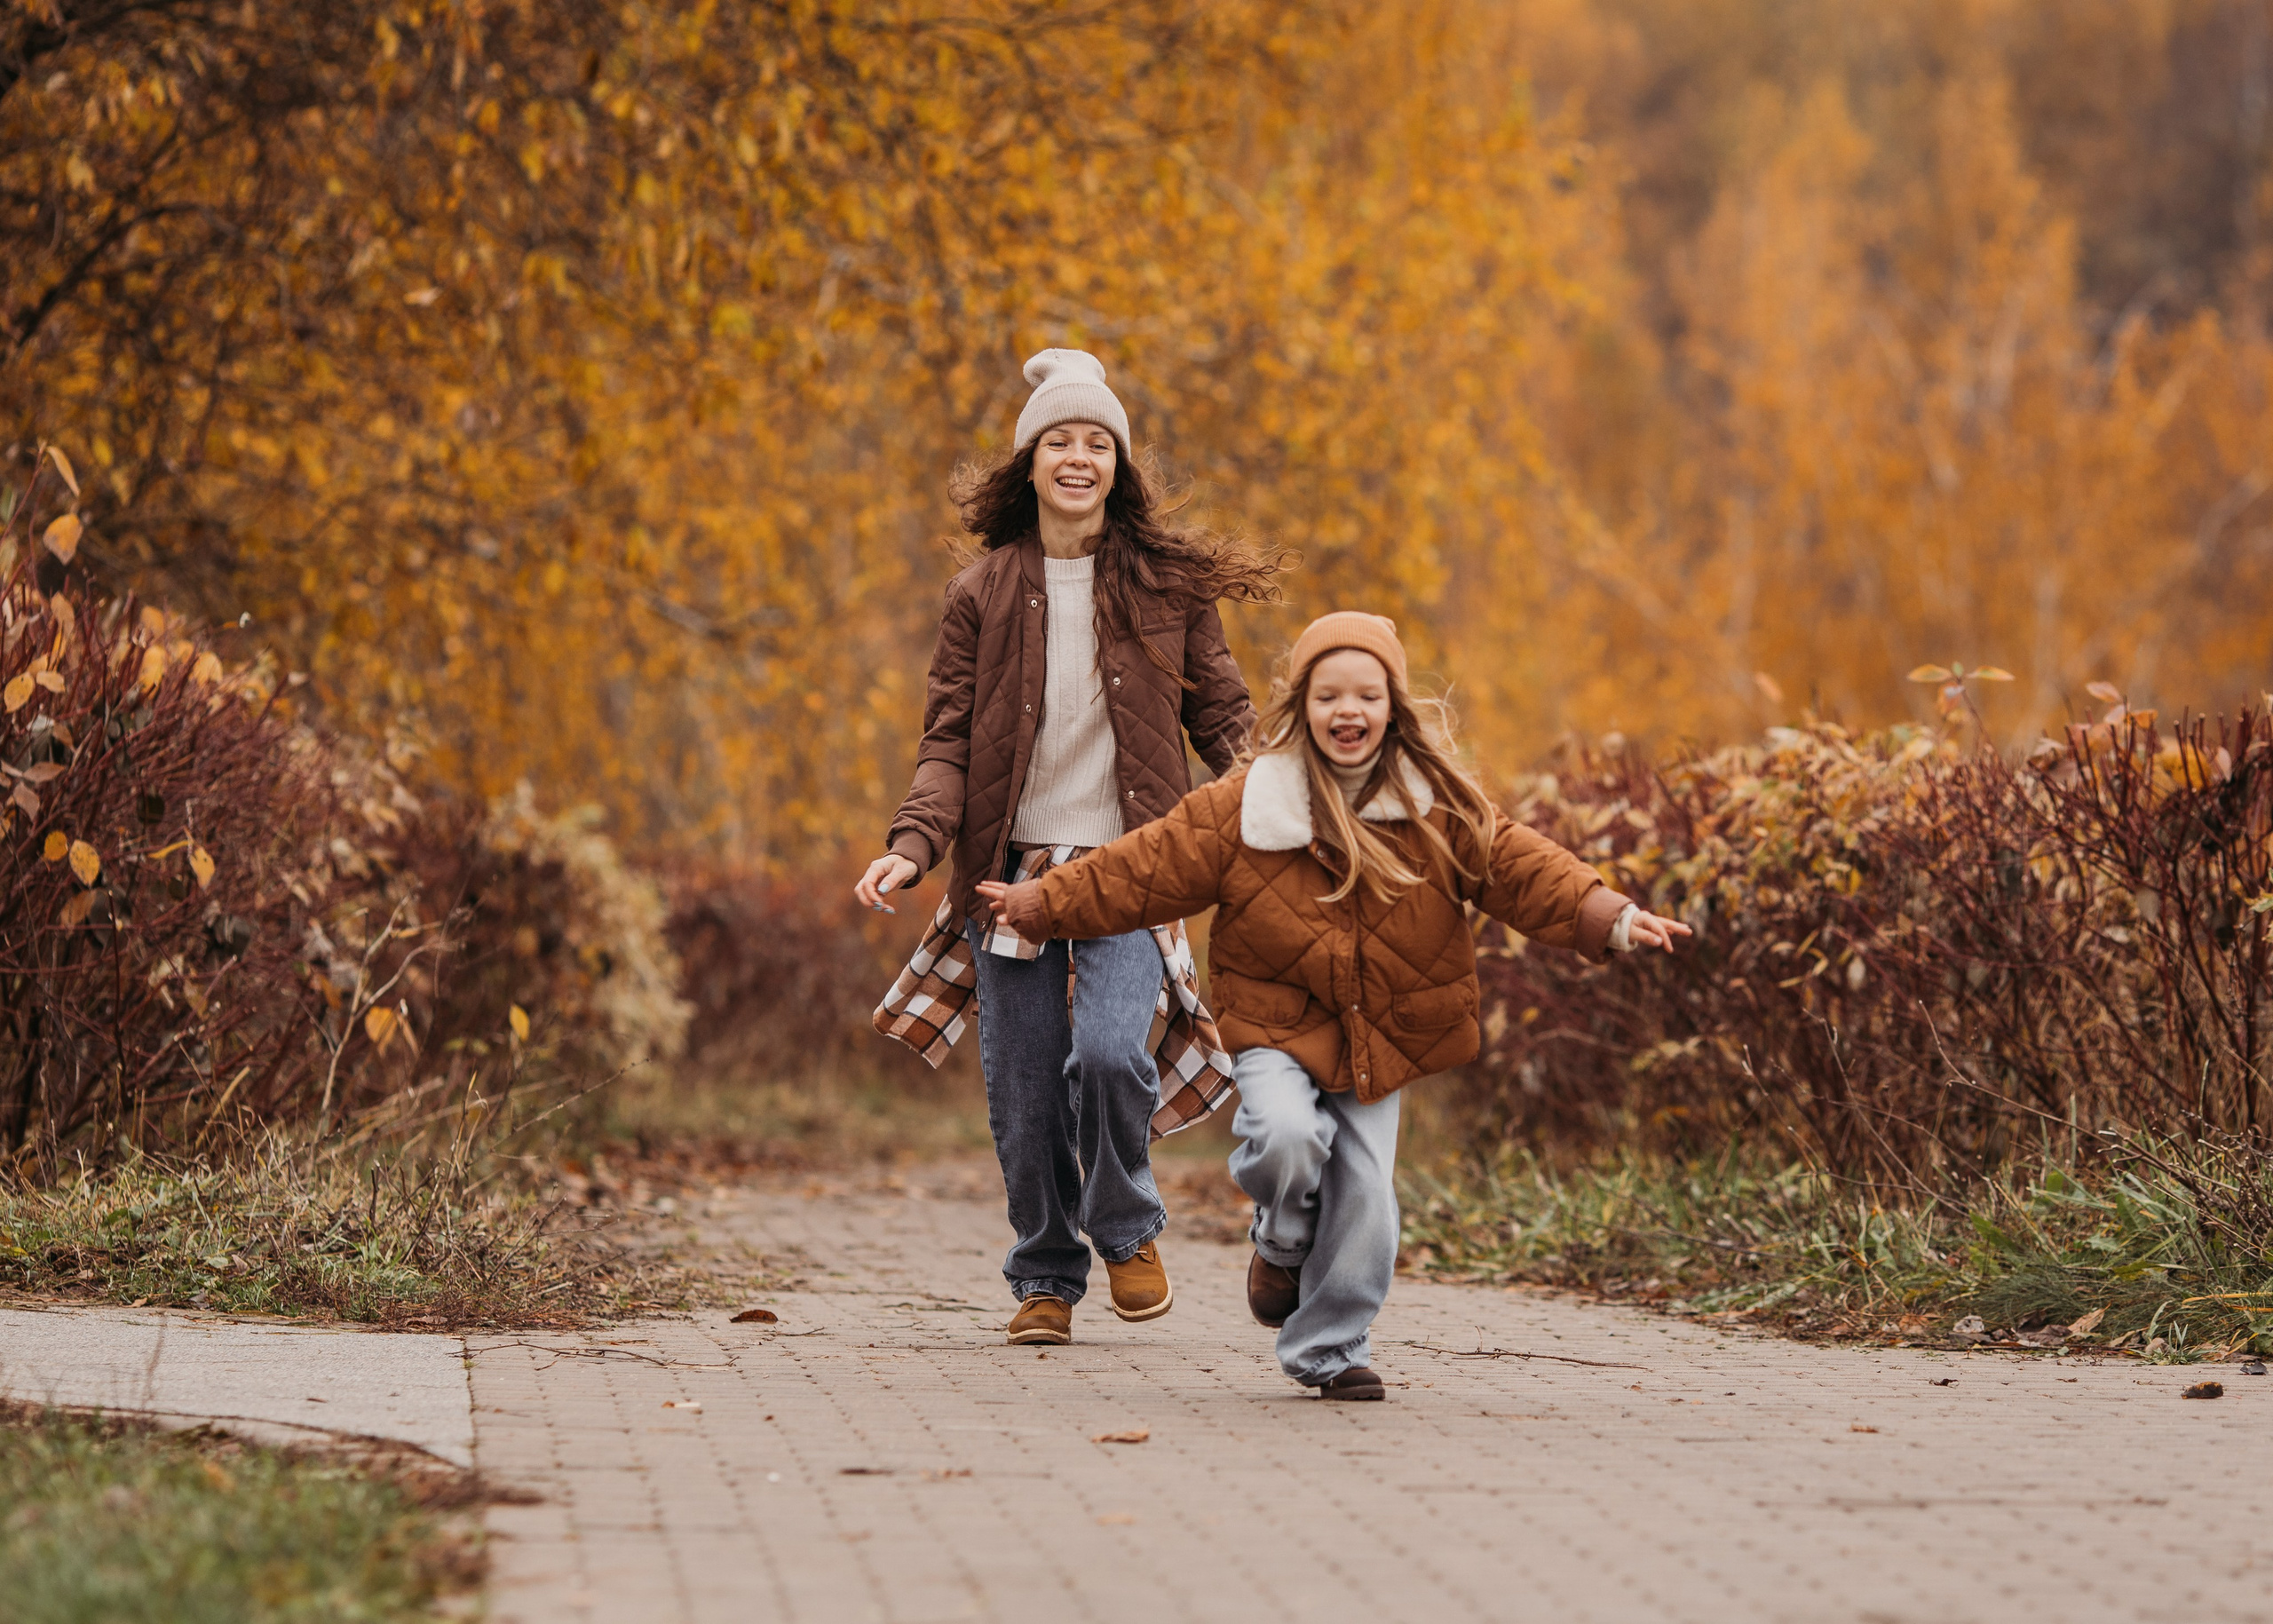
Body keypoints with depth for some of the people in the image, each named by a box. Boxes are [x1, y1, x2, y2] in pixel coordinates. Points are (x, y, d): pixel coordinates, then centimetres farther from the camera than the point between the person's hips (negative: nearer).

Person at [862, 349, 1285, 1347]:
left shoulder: (1164, 582, 4)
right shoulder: (984, 593, 5)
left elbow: (1221, 719, 8)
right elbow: (949, 737, 4)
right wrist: (914, 845, -13)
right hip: (1014, 865, 2)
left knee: (1112, 1049, -21)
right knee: (1023, 1089, 1)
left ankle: (1127, 1231, 7)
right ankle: (1046, 1279, 21)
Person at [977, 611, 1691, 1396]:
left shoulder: (1440, 808, -3)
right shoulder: (1244, 806, -7)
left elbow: (1521, 867, -5)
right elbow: (1145, 868, -2)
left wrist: (1612, 918, -18)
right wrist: (1038, 902, -4)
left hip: (1381, 1038, 2)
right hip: (1278, 1021, -2)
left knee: (1364, 1197, 0)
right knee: (1286, 1135, -28)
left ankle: (1330, 1350, 20)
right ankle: (1282, 1243, 7)